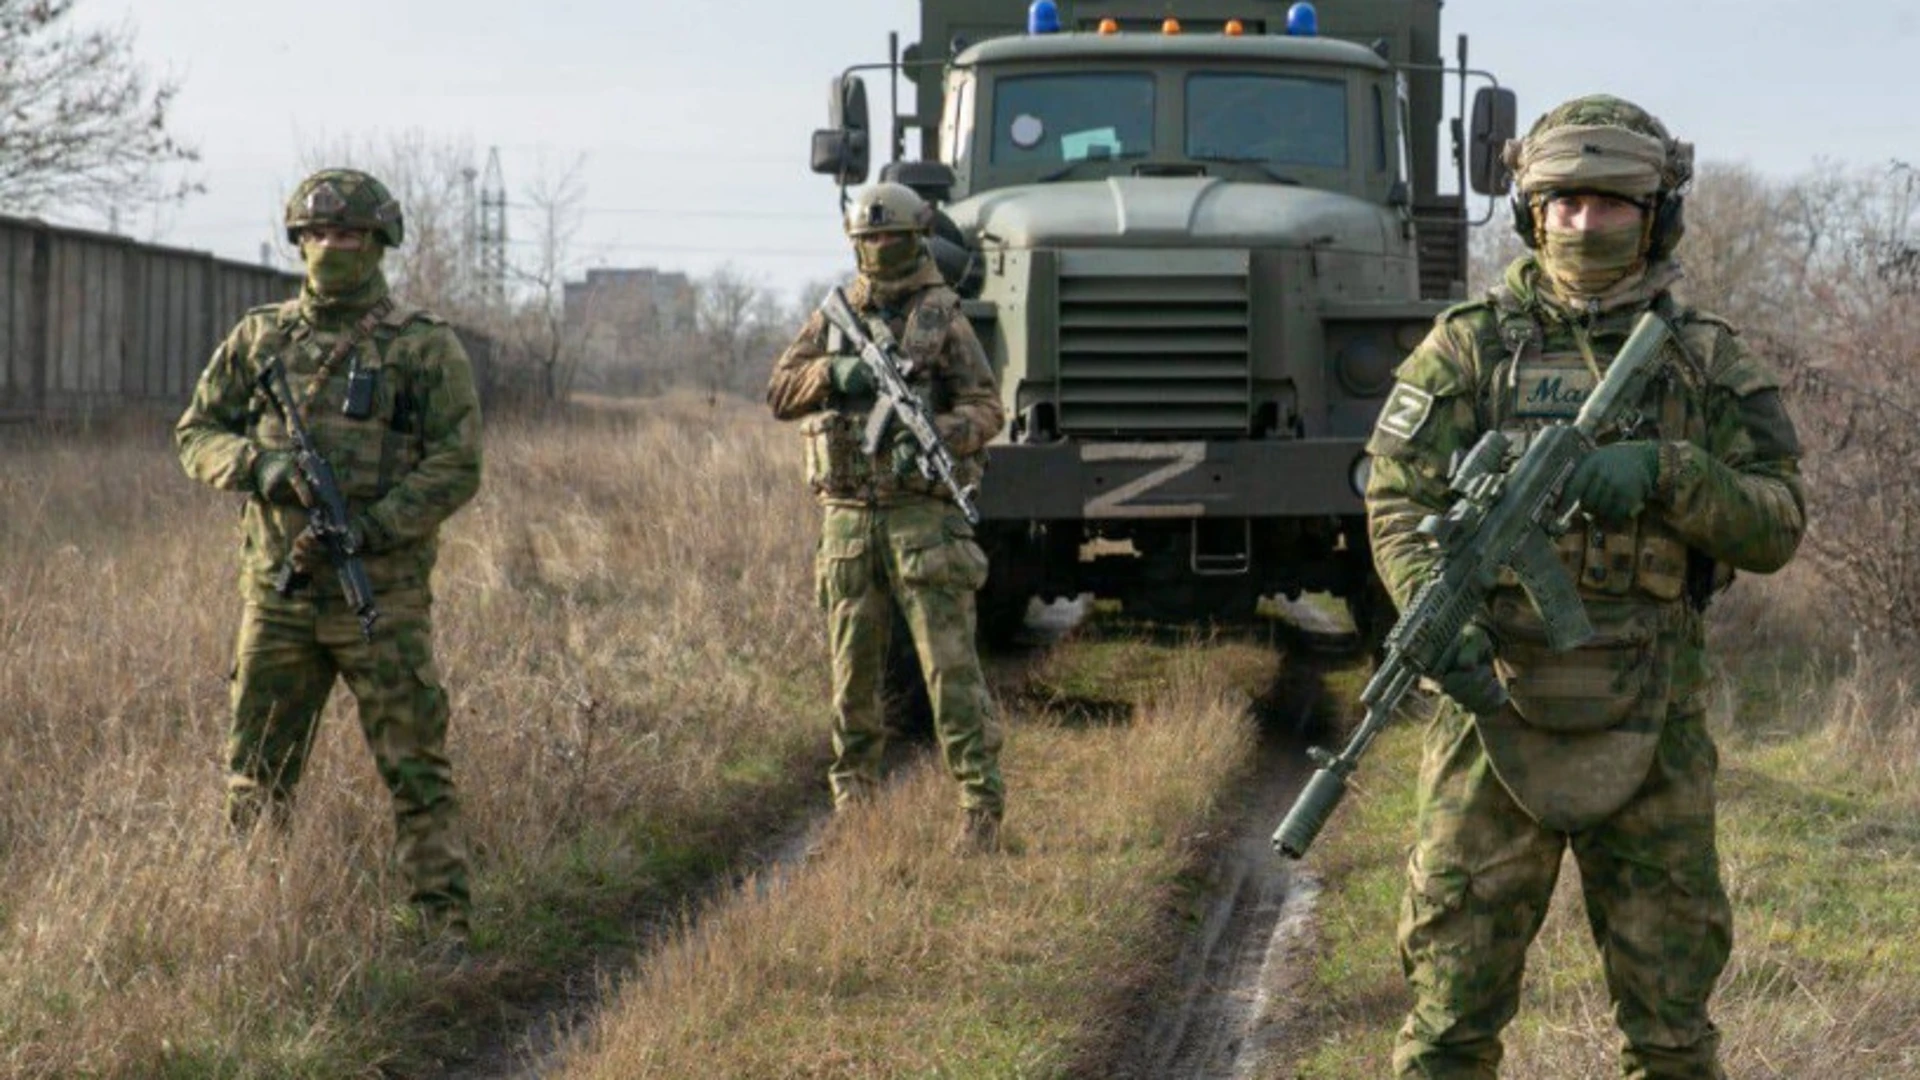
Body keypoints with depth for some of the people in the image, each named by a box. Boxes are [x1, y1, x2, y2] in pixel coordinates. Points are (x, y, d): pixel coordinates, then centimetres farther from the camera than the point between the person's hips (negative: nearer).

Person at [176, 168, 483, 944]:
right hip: (277, 591, 4)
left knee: (415, 769, -4)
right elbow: (195, 434, 12)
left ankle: (446, 927, -2)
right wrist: (256, 464, -10)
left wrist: (366, 528, -16)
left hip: (383, 597, -4)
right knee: (258, 773, 9)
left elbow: (457, 467, -6)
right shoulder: (259, 339, 9)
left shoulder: (426, 349, -1)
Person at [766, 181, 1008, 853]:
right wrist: (833, 372, -12)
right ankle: (854, 792, 21)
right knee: (853, 667, 9)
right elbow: (779, 394, 8)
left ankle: (983, 806, -7)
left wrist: (936, 435, -24)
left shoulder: (942, 317, 0)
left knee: (951, 665, -8)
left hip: (922, 512, -4)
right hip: (848, 515, 4)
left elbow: (986, 407, -5)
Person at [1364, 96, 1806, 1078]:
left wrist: (1666, 472, -16)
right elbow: (1398, 502, -4)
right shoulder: (1468, 349, 4)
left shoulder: (1709, 362, 8)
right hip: (1496, 715, -1)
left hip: (1653, 734, 1)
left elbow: (1776, 526, 2)